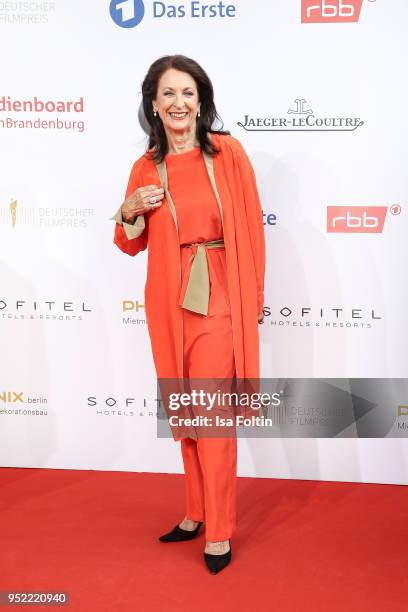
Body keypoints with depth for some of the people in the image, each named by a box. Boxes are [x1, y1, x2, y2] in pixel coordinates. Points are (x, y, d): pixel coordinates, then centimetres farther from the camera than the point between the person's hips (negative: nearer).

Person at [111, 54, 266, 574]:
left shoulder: (228, 152, -3)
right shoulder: (146, 168, 5)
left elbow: (251, 227, -1)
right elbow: (131, 245, 13)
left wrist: (255, 295, -2)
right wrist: (130, 211, -8)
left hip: (220, 298, -4)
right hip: (171, 301, 4)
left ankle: (219, 530, 12)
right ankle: (197, 511, 30)